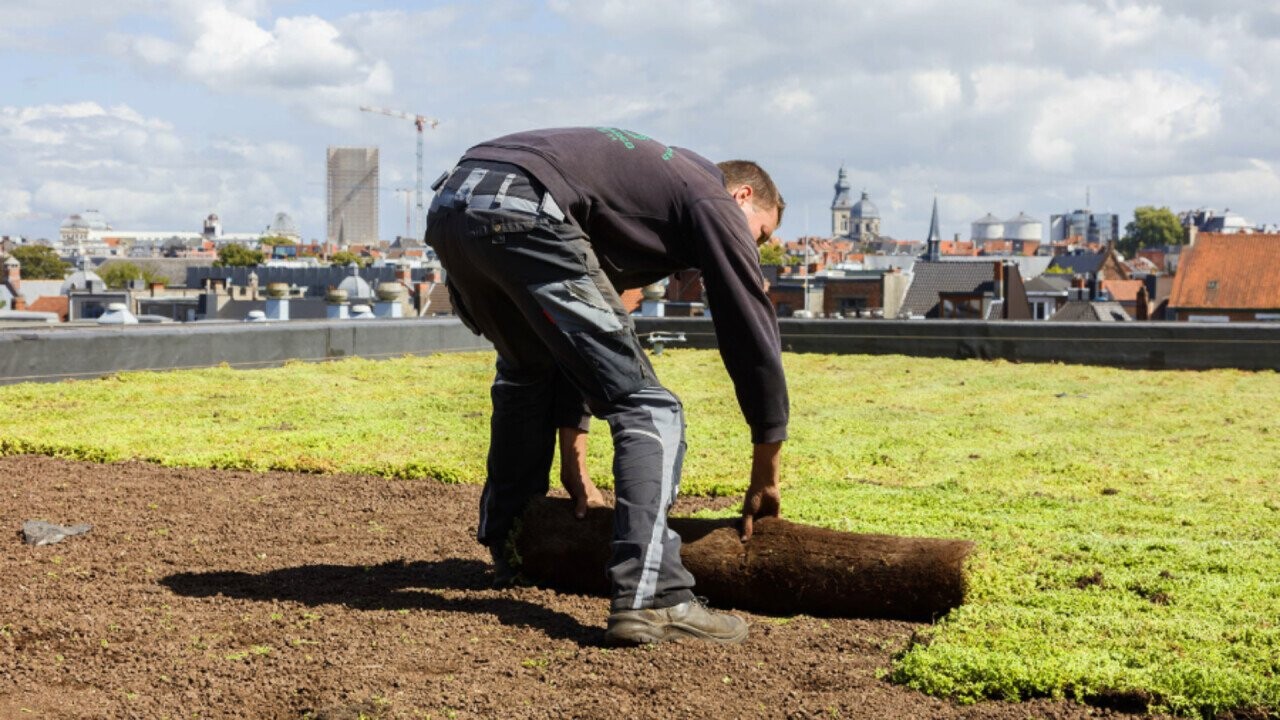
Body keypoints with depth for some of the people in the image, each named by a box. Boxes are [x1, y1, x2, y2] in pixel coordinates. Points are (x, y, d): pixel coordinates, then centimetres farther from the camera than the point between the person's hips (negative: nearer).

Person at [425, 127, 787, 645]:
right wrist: (765, 477, 19)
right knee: (646, 406, -2)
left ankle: (505, 544, 42)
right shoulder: (713, 199, 15)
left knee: (526, 371, 33)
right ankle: (649, 598, -14)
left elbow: (571, 347, 37)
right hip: (522, 212, -9)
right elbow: (753, 336, 10)